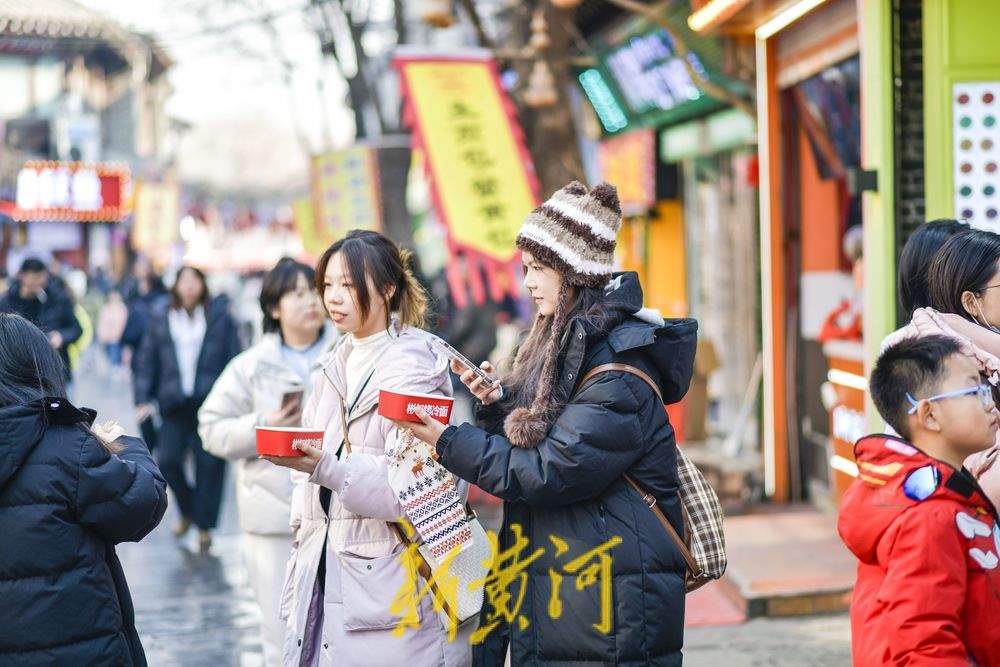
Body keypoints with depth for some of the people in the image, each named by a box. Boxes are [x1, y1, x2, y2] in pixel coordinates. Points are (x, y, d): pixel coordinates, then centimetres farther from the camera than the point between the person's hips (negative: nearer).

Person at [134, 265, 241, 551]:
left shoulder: (219, 316, 5)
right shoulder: (160, 319, 10)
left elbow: (234, 357, 6)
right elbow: (147, 361, 12)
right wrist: (143, 399, 4)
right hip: (175, 404, 2)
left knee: (209, 464, -2)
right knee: (168, 461, -7)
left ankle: (204, 525, 11)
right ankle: (188, 511, 19)